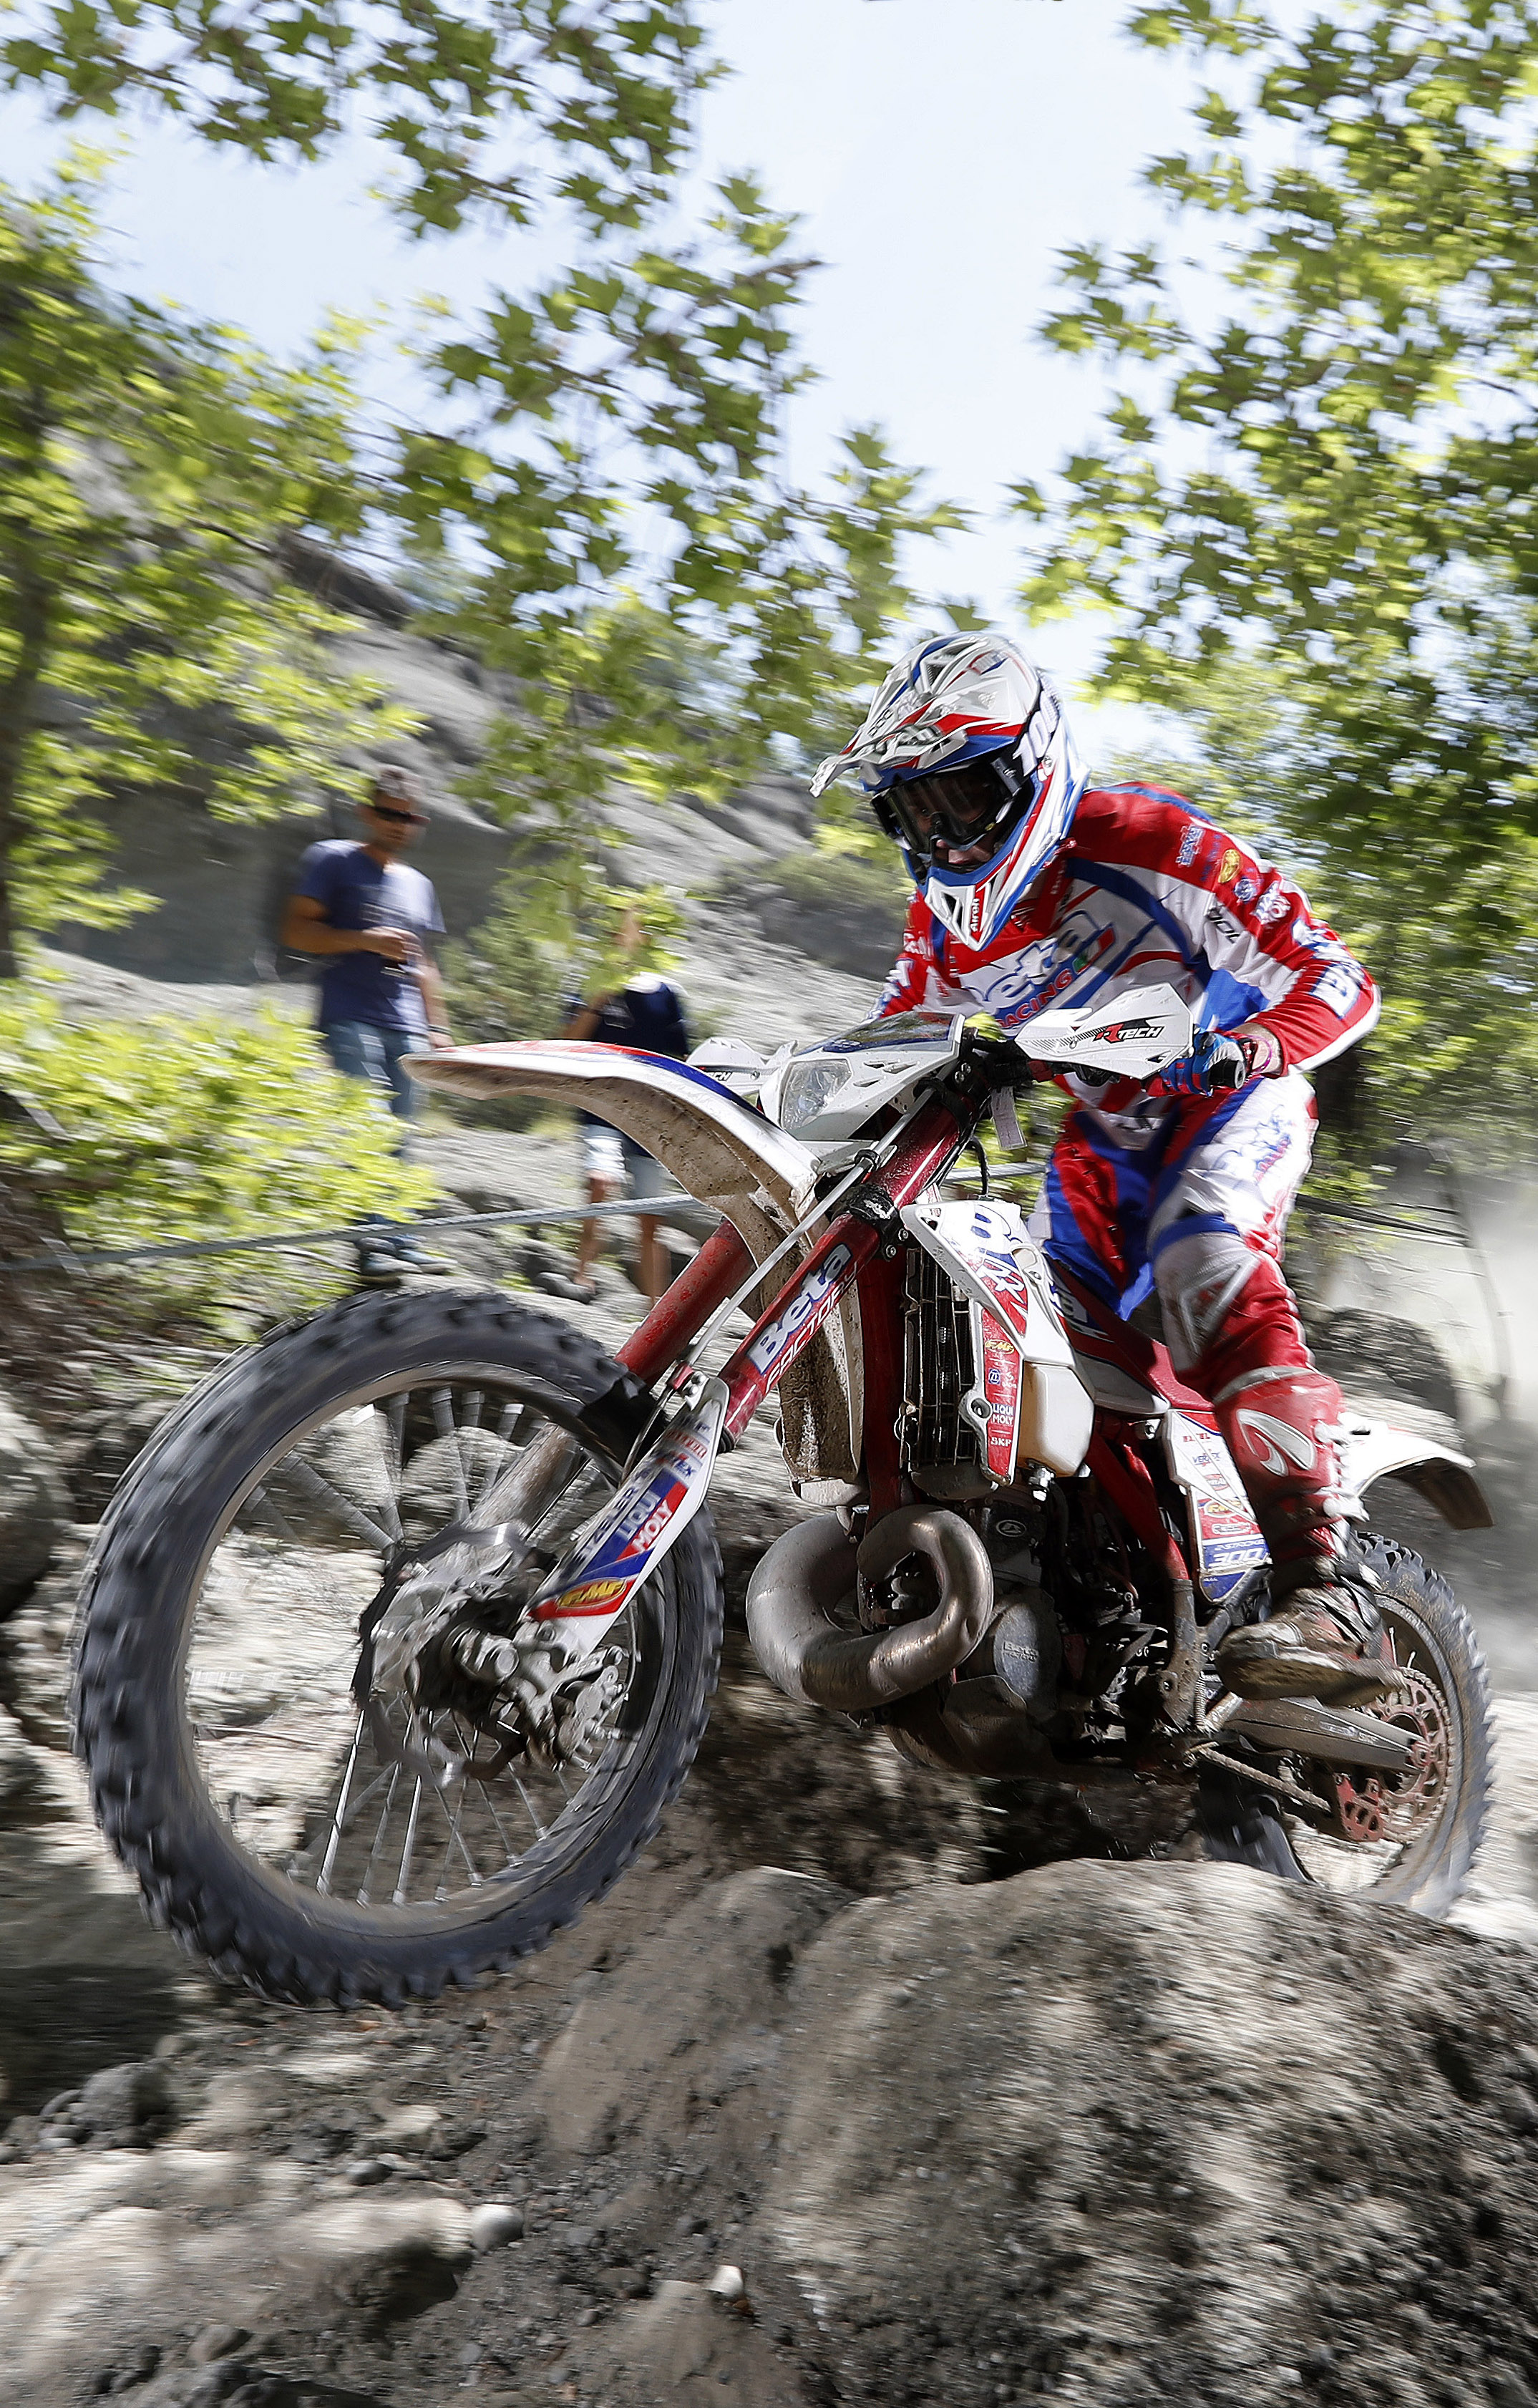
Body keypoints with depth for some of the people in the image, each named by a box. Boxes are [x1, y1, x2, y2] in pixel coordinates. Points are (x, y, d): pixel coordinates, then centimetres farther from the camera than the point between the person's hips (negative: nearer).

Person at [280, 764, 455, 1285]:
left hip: (405, 1027, 6)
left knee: (396, 1137, 4)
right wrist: (366, 939, -12)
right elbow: (295, 930, -2)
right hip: (350, 1020, -6)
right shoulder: (332, 860, 6)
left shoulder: (418, 884, 24)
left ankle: (400, 1241, 5)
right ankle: (371, 1245, -20)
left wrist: (438, 1027, 20)